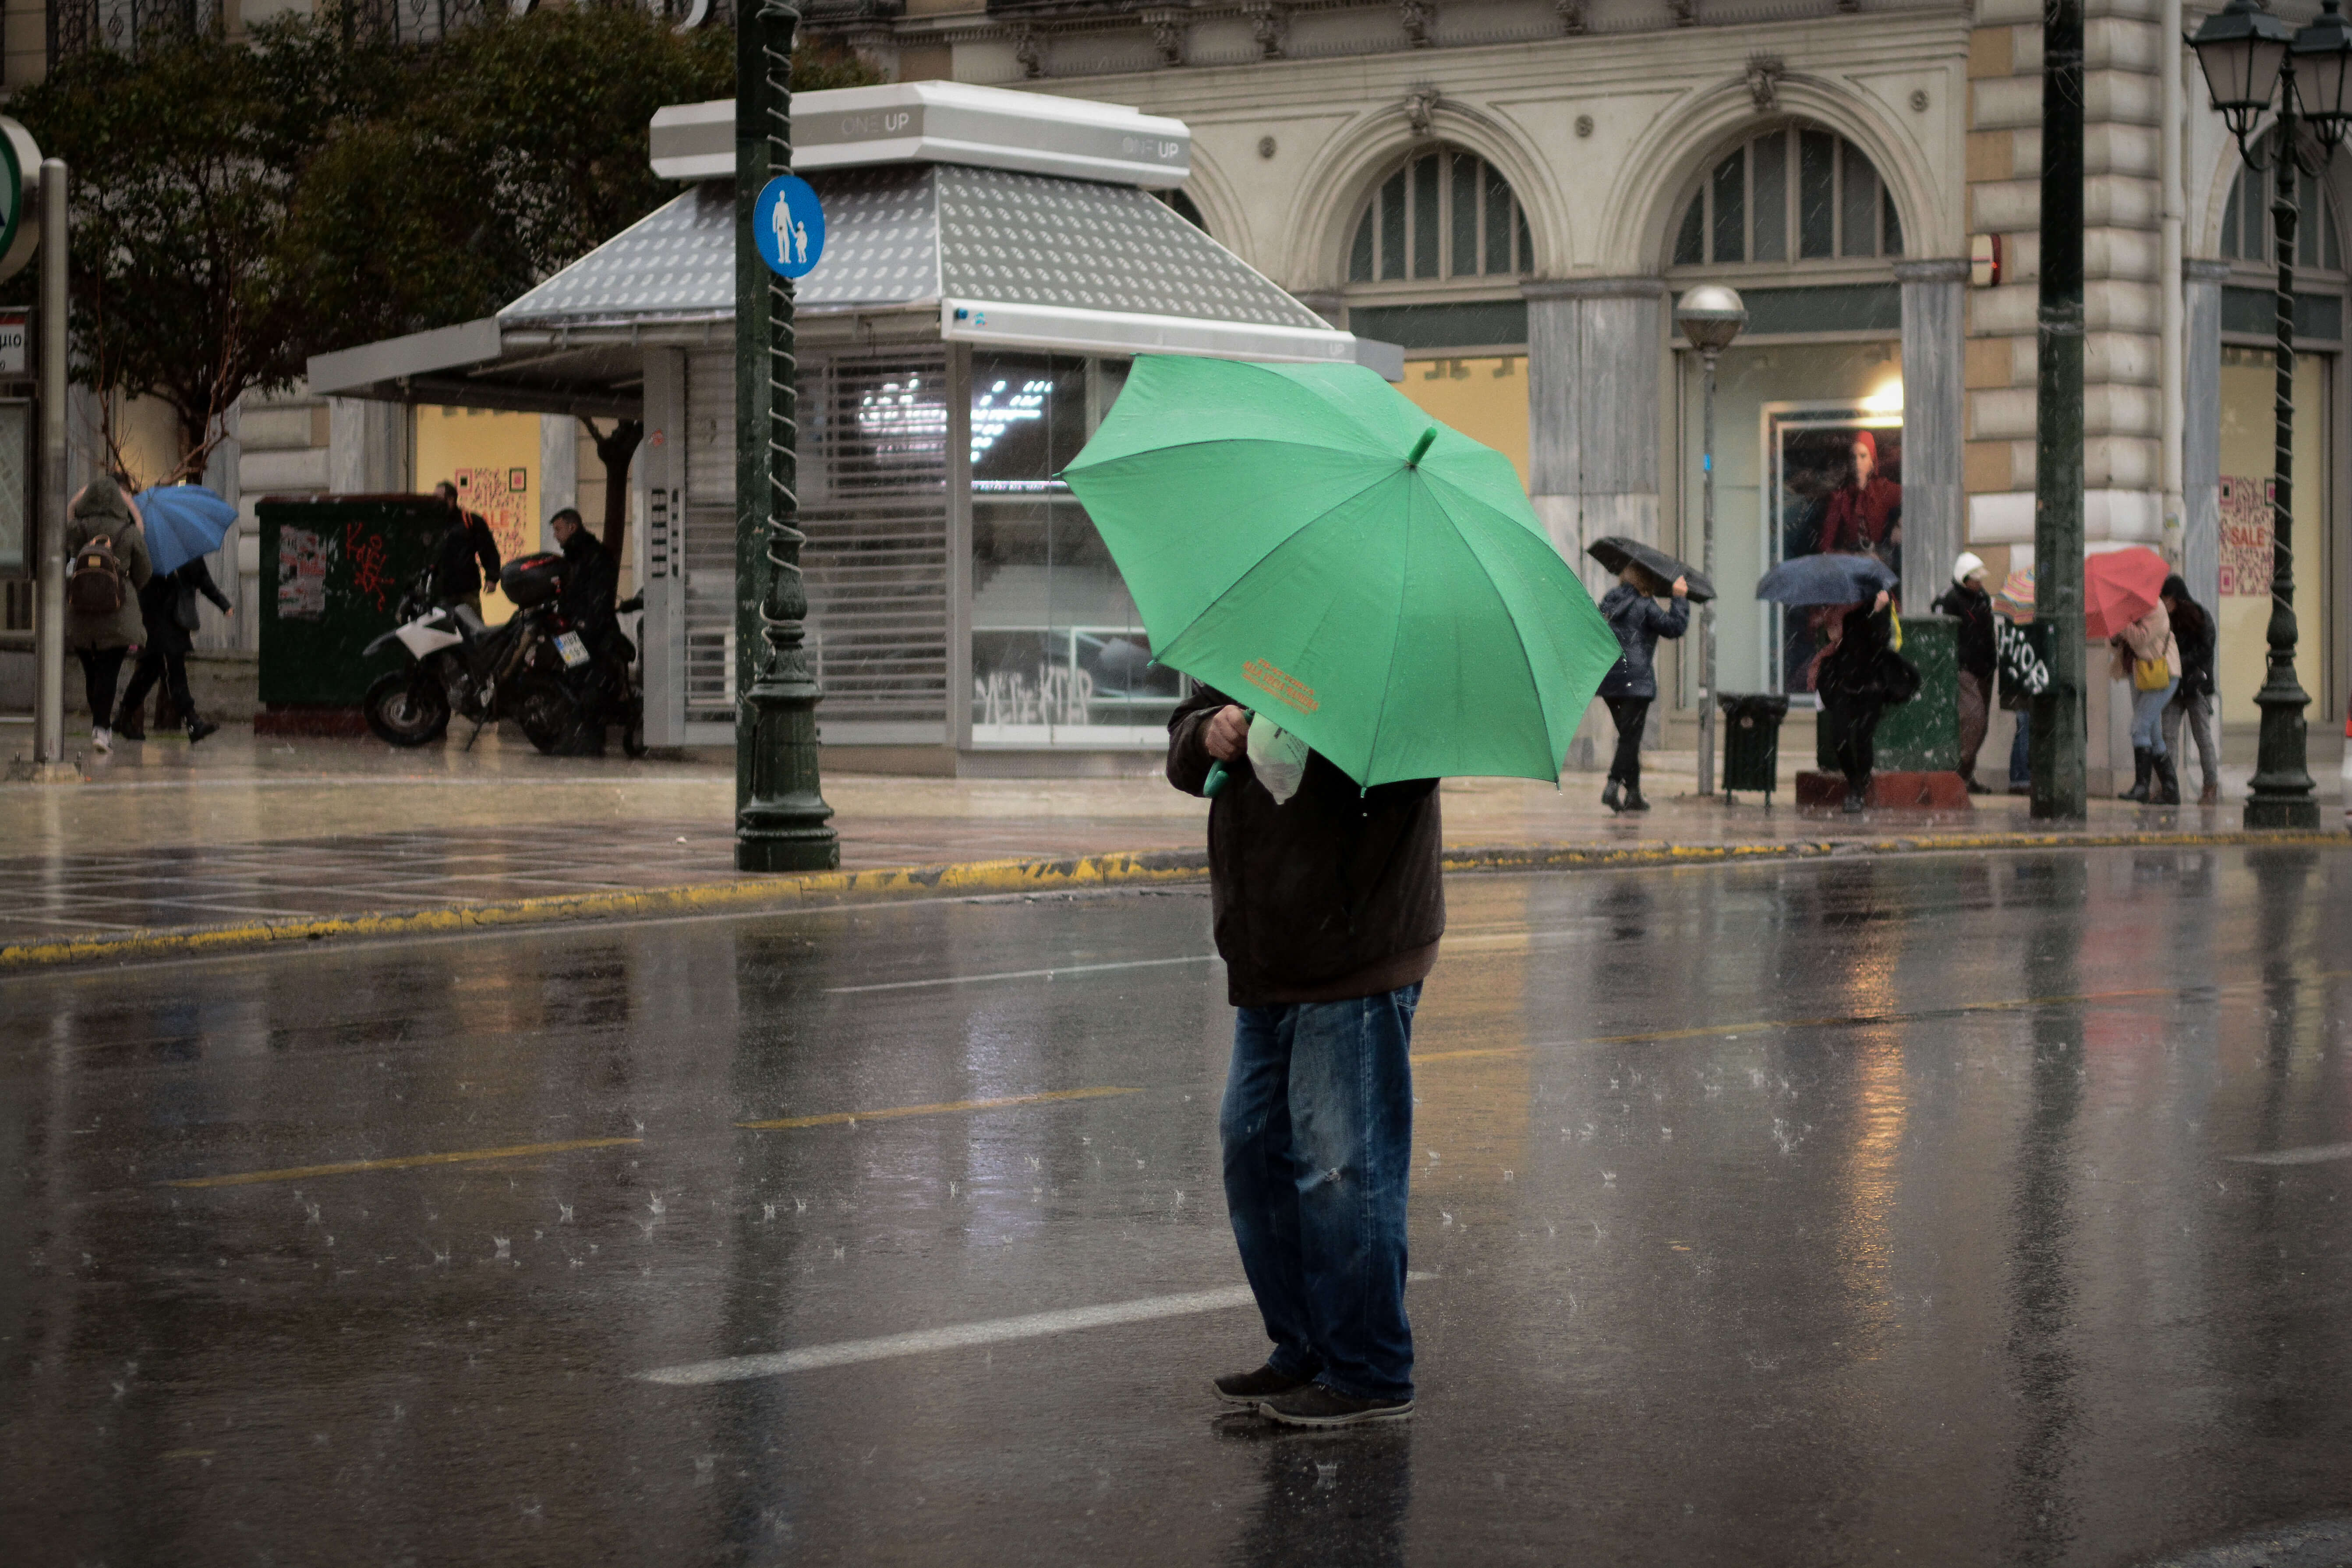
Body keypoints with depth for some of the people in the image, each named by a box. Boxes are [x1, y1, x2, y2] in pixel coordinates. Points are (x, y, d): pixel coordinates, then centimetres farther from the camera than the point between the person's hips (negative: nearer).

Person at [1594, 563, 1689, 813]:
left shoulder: (1609, 601, 12)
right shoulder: (1644, 606, -8)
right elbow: (1675, 626, -13)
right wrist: (1680, 598, -5)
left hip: (1608, 679, 7)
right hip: (1636, 680, -7)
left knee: (1629, 736, 15)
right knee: (1630, 737, -6)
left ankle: (1633, 793, 16)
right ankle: (1613, 786, -21)